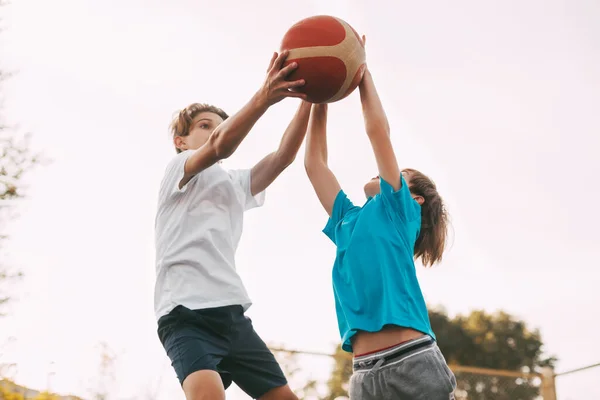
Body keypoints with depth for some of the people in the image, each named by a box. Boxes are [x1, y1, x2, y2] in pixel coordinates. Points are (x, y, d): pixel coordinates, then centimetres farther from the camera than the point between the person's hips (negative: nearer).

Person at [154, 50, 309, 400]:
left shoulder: (235, 184, 28)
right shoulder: (178, 169, 7)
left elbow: (283, 156, 11)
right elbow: (221, 146, -16)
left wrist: (309, 98, -4)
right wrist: (263, 98, -33)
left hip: (232, 313, 8)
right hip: (187, 313, -8)